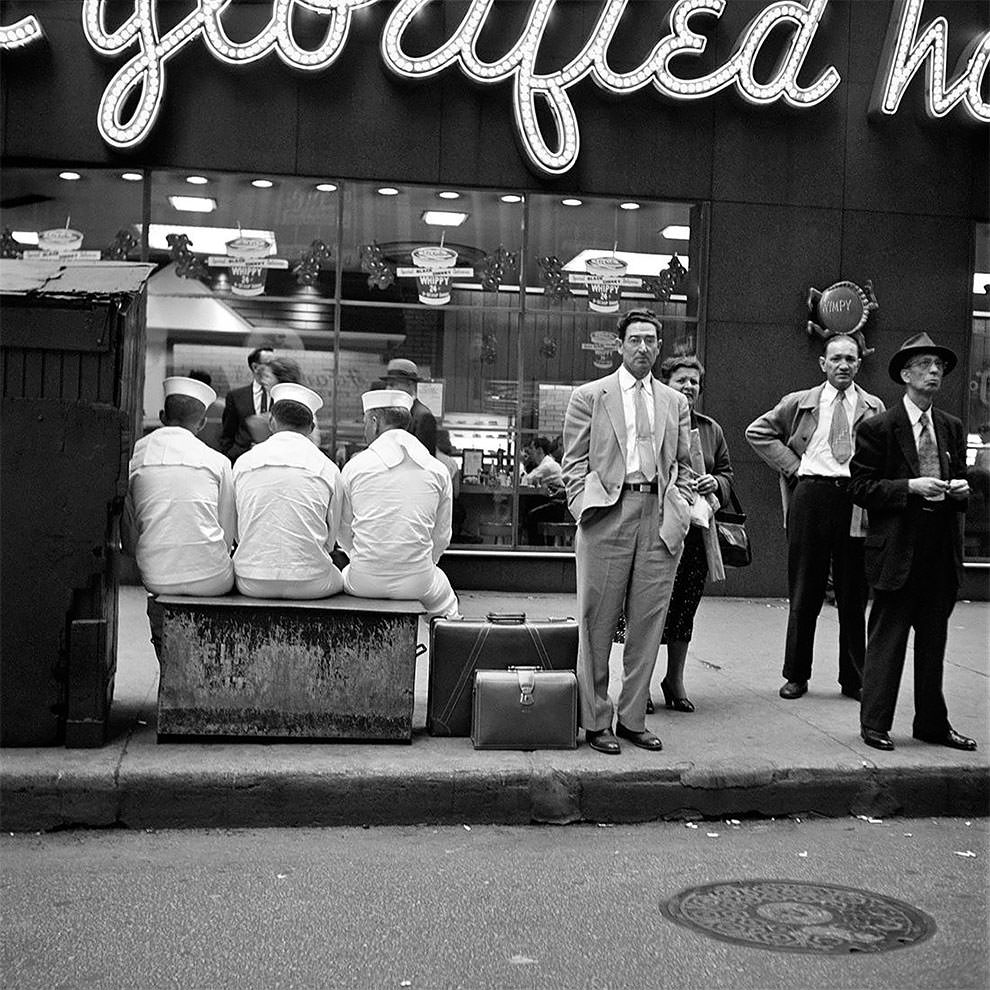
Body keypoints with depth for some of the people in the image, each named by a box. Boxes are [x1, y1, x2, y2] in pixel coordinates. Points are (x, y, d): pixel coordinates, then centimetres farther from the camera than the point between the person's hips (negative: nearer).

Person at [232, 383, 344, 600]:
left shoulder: (244, 462, 4)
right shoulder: (327, 468, -1)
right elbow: (330, 540, 7)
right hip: (310, 583, -1)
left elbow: (239, 532, 10)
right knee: (339, 579, 28)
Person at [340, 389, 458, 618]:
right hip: (418, 582, 1)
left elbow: (343, 530, 5)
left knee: (346, 575, 34)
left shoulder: (355, 466, -3)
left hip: (365, 582, -1)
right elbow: (442, 537, 5)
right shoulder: (438, 470, 0)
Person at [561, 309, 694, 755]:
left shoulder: (675, 402, 17)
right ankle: (596, 722, 10)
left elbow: (684, 466, 19)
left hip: (661, 521, 3)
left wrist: (680, 513, 7)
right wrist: (585, 510, -7)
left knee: (648, 624, 5)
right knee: (597, 624, 0)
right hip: (608, 515, -3)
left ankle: (633, 719, 16)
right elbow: (574, 463, 4)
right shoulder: (589, 396, 7)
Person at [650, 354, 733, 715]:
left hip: (697, 530, 5)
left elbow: (726, 471, 21)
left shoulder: (711, 429, 16)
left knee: (686, 606, 10)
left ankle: (675, 678, 24)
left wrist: (715, 482, -1)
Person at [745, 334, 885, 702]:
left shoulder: (873, 409, 11)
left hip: (857, 502, 1)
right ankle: (796, 675, 15)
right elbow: (757, 431, 10)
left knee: (853, 595, 6)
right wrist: (791, 465, 0)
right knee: (804, 593, 5)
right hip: (811, 495, 0)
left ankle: (854, 678, 17)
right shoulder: (799, 403, 9)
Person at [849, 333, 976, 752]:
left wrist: (961, 489, 0)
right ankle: (874, 723, 9)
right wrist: (911, 487, -18)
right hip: (897, 552, -5)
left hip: (942, 553, 6)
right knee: (887, 638, 0)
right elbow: (861, 488, -8)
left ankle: (932, 724, 23)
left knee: (934, 641, 12)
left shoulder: (952, 428, 13)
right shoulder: (878, 428, -4)